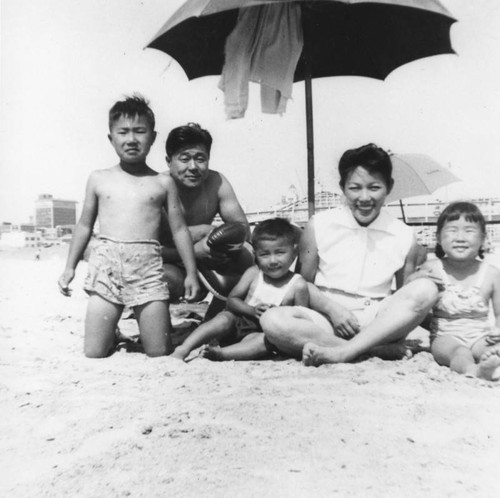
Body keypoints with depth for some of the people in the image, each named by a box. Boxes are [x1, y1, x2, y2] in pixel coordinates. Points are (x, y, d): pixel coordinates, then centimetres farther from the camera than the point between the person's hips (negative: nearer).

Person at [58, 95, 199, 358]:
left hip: (148, 266, -1)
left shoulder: (163, 183, 7)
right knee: (93, 353, 1)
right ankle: (111, 335, 31)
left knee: (158, 353, 1)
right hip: (106, 263, 1)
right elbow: (85, 225, 17)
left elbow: (179, 229, 9)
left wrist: (191, 272, 6)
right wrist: (70, 267, 14)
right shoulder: (98, 179, 10)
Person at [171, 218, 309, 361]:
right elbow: (232, 300, 2)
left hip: (265, 332, -2)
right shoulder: (253, 273, 1)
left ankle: (221, 353, -43)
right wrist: (252, 310, -16)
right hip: (239, 322, 3)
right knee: (224, 317, -28)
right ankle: (183, 349, -28)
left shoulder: (298, 285, -7)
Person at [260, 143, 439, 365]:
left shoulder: (404, 237, 5)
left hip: (377, 325, 1)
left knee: (426, 289, -24)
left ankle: (342, 352, -29)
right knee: (272, 320, -29)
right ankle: (383, 350, -26)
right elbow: (303, 283, 6)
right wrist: (332, 308, -12)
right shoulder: (319, 225, 3)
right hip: (327, 321, 0)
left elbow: (408, 300, 10)